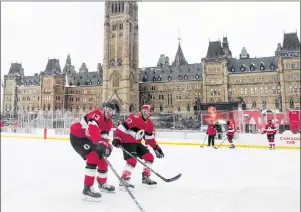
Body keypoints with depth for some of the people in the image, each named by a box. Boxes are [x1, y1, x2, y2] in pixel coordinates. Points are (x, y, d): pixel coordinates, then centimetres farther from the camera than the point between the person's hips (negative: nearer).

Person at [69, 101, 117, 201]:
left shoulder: (109, 123, 2)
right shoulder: (97, 114, -25)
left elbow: (104, 137, -7)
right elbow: (92, 128, -43)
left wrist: (107, 145, -27)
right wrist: (99, 142, -55)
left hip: (88, 139, 9)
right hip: (77, 136, -9)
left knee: (102, 159, 10)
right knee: (93, 157, -24)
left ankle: (102, 183, 32)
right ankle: (87, 188, -21)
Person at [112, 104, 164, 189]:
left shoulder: (149, 124, 6)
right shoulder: (134, 118, -21)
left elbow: (150, 138, 14)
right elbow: (121, 127, -25)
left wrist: (156, 148, 11)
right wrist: (117, 138, -33)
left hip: (137, 143, 9)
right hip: (127, 142, -9)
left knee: (150, 157, 8)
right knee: (132, 160, -25)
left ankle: (146, 177, 20)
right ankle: (124, 180, -16)